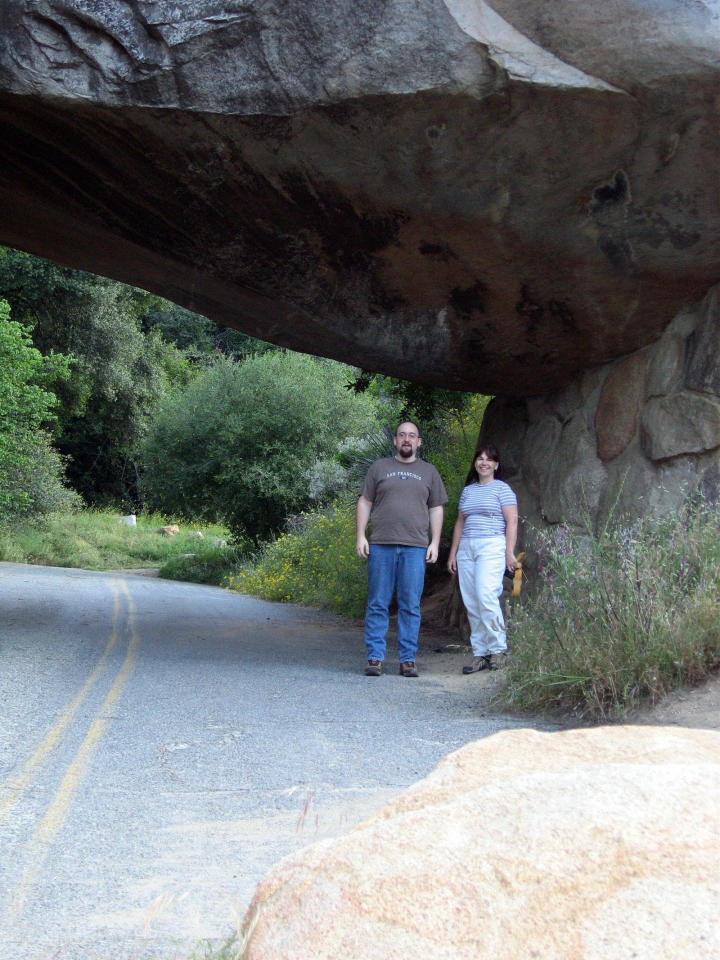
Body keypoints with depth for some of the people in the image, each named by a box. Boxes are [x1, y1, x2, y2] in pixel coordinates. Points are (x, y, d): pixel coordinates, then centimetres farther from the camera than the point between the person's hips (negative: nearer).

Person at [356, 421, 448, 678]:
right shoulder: (379, 467, 13)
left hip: (415, 548, 0)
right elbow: (364, 503, 11)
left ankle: (408, 659, 5)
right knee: (377, 605, -1)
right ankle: (375, 658, 2)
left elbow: (436, 510, 14)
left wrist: (435, 543, 4)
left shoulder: (428, 472, 15)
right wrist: (360, 536, 1)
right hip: (381, 545, 0)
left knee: (410, 606, 0)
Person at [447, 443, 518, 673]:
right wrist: (453, 553, 17)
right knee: (471, 603, 2)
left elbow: (512, 521, -3)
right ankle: (480, 654, 6)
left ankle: (497, 650, -8)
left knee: (486, 596, -19)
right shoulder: (468, 490, 19)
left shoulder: (502, 489, 3)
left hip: (492, 547, -6)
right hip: (466, 549, 6)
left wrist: (509, 552, -11)